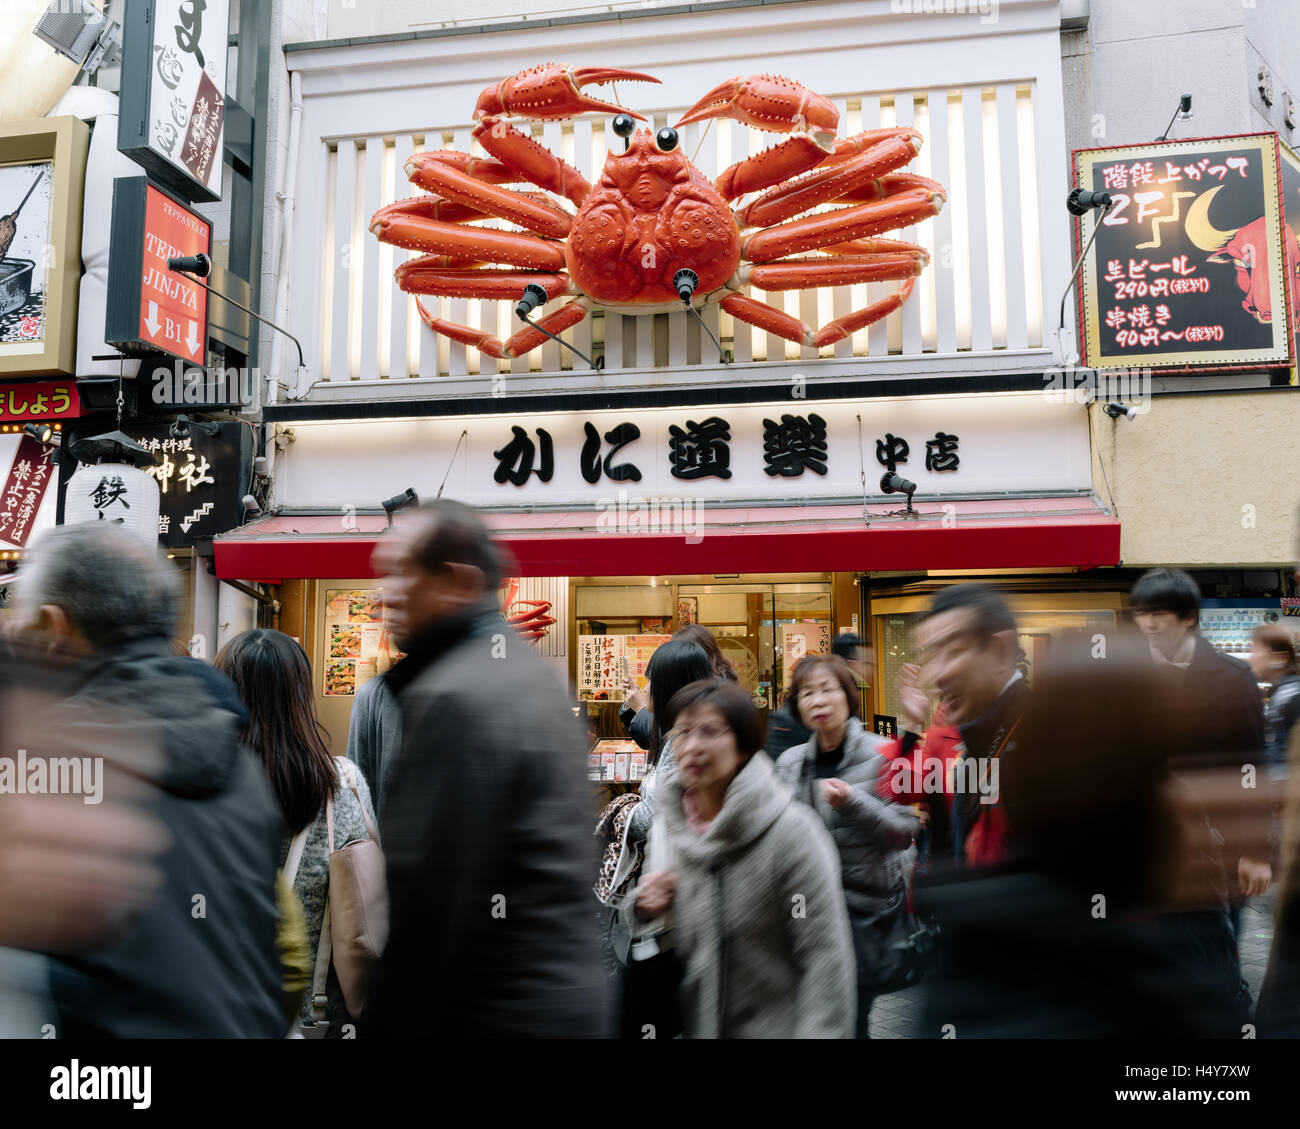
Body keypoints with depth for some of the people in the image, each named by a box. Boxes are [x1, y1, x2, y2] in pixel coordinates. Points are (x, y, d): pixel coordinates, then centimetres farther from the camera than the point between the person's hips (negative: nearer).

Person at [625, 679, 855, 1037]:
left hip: (777, 1027, -4)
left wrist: (820, 1032, -21)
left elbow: (825, 952, -17)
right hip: (694, 1024, 5)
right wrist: (645, 906, -6)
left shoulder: (791, 830, -18)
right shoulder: (668, 824, -1)